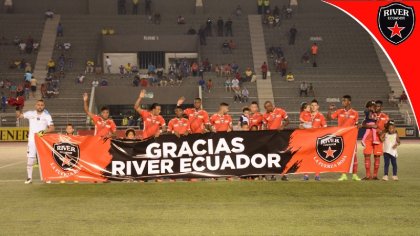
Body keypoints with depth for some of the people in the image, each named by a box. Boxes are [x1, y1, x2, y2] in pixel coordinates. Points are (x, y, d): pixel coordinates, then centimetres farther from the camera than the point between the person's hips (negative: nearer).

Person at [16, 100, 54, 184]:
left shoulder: (47, 116, -1)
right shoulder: (30, 113, 2)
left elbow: (52, 128, -7)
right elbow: (19, 115, 1)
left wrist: (43, 132, -23)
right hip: (32, 140, 0)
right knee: (30, 159, -1)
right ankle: (29, 178, 9)